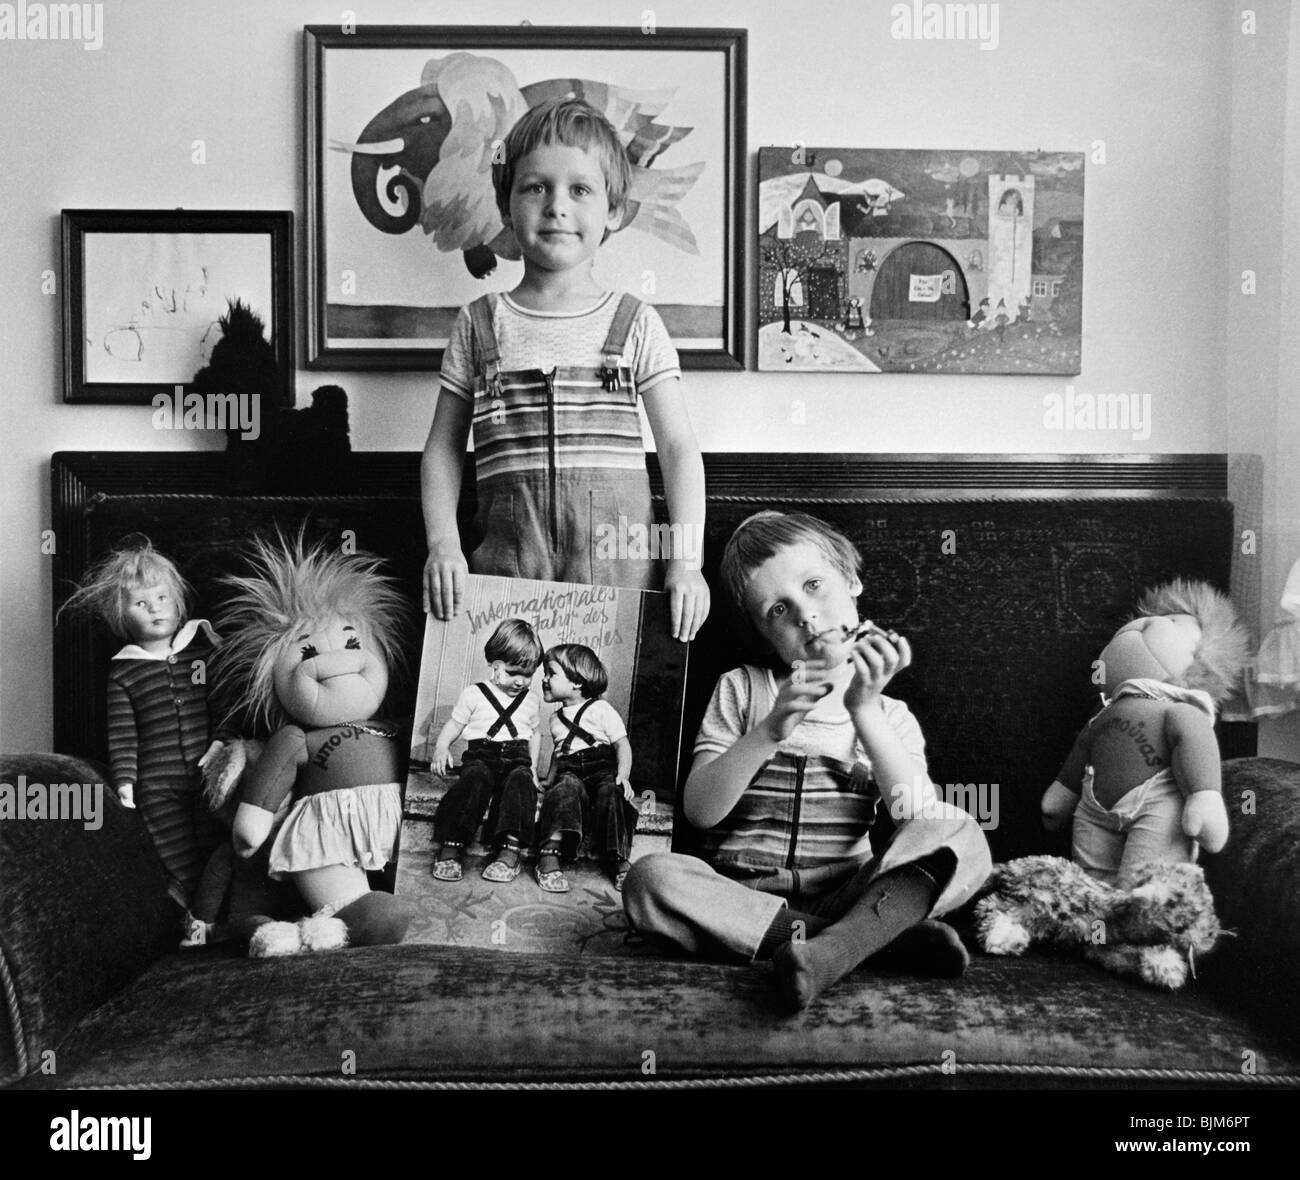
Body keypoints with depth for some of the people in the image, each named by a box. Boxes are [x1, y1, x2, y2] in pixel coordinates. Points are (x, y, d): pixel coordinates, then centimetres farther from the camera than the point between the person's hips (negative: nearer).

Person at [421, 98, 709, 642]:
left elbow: (679, 447, 3)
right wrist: (442, 543, -4)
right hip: (507, 562, 1)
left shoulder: (635, 323, 7)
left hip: (619, 558, 0)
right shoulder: (479, 324, 10)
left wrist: (685, 561, -8)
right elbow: (444, 447, 11)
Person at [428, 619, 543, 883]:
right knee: (475, 778, -37)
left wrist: (532, 766, 14)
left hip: (517, 759, 2)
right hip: (481, 756, -2)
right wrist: (441, 748, -12)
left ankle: (510, 850, -44)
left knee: (521, 781, -33)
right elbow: (453, 725, 9)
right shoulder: (474, 694, 8)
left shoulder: (531, 700, 19)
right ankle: (451, 845, -41)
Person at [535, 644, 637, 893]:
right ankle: (549, 854, -51)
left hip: (602, 768, -2)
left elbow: (622, 744, 1)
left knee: (611, 792, -35)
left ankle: (619, 862, -37)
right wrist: (549, 779, 22)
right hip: (569, 772, 2)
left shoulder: (601, 709, 6)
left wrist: (623, 776, -13)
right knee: (568, 787, -33)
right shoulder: (556, 718, 24)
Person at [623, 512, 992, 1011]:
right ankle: (885, 932, -26)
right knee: (650, 876, -30)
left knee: (960, 833, -19)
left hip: (847, 894, 1)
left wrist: (864, 711, -15)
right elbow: (700, 811, -3)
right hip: (740, 896, 0)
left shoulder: (889, 716, 12)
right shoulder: (741, 690, 10)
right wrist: (770, 731, -17)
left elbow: (924, 819, -7)